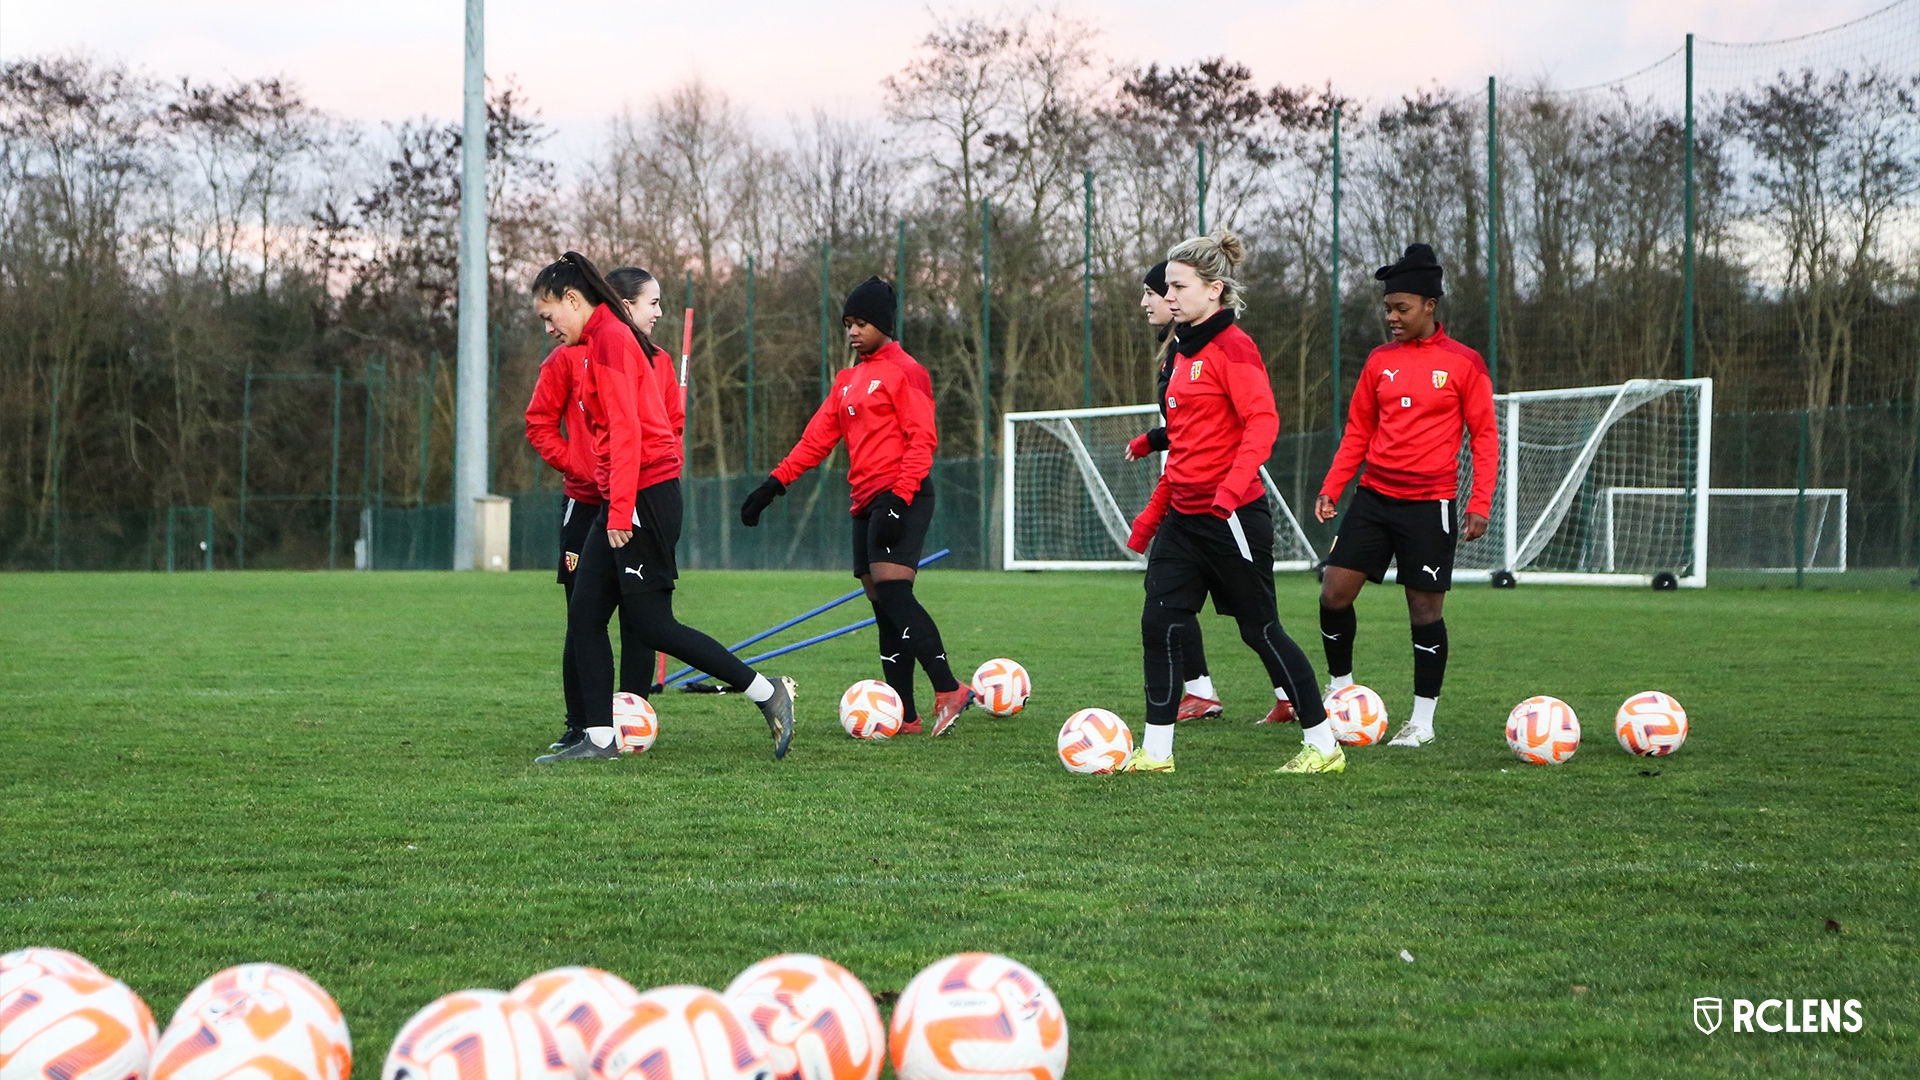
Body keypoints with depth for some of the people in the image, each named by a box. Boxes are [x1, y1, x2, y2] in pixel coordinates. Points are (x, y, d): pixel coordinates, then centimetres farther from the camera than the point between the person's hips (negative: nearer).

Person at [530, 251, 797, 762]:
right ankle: (599, 738, 7)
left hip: (642, 497, -10)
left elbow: (626, 431, -19)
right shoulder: (612, 340, 19)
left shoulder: (609, 339, -11)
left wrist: (620, 509, -21)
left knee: (651, 623, -7)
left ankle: (767, 692, -1)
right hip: (621, 503, 10)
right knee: (584, 617, 6)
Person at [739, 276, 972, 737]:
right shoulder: (847, 381, 21)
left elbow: (922, 439, -11)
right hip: (867, 504, 8)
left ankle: (948, 691, -22)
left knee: (893, 591, -21)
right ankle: (904, 717, 4)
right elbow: (818, 437, 20)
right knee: (884, 607, 4)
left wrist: (900, 498, -21)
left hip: (901, 498, -8)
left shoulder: (904, 371, -4)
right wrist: (775, 483, 10)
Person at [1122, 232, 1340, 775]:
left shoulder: (1233, 348, -12)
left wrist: (1233, 486, -35)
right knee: (1159, 624, 0)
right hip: (1183, 517, 8)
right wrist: (1153, 513, 23)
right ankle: (1156, 751, 6)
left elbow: (1262, 421, -23)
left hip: (1231, 516, -8)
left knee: (1260, 629, -1)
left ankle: (1324, 746, 11)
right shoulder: (1187, 351, 15)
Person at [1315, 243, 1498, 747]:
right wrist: (1331, 489, 7)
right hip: (1373, 497, 4)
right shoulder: (1380, 361, 9)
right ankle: (1340, 688, 18)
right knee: (1334, 592, -3)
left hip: (1429, 506, -4)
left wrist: (1480, 503, -8)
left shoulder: (1463, 363, -3)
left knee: (1425, 610, 0)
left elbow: (1484, 436, -1)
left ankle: (1423, 720, 10)